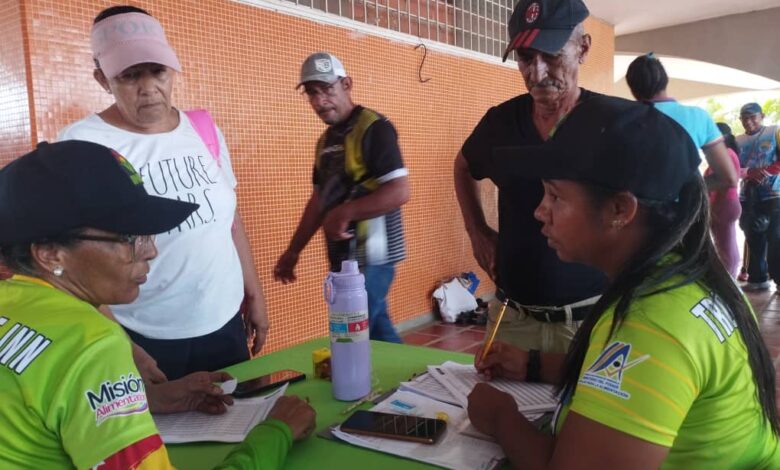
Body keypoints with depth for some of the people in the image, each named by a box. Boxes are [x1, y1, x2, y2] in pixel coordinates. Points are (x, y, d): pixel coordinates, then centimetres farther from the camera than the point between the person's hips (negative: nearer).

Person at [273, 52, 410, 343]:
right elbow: (320, 198, 19)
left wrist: (344, 213, -18)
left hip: (369, 258, -8)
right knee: (377, 335, 15)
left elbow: (399, 192, -20)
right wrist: (294, 250, 18)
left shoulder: (374, 128, -11)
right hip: (343, 258, 8)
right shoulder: (326, 140, 14)